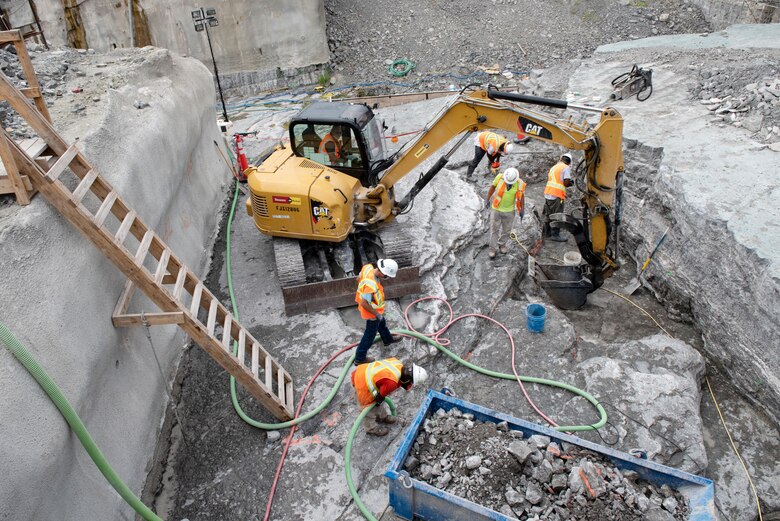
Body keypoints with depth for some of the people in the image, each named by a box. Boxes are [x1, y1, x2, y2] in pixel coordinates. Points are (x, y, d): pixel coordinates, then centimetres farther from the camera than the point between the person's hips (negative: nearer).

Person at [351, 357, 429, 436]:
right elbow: (381, 395, -13)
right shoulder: (392, 382, -32)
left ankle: (382, 416, 52)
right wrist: (378, 401, 10)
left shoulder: (399, 364, -10)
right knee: (371, 407, 14)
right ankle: (371, 428, 36)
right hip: (362, 382, -8)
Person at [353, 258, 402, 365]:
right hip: (371, 312, -8)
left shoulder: (368, 267, -19)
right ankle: (360, 358, 31)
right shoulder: (371, 285, -43)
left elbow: (358, 279, 0)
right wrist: (377, 314, -22)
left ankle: (388, 339, 60)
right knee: (370, 334, 14)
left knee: (381, 323, 33)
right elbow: (364, 303, -36)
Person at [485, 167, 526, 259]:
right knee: (494, 229, 6)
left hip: (509, 211, 1)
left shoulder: (520, 184, -17)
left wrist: (522, 210, 6)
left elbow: (521, 196, -1)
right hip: (496, 209, -1)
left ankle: (502, 244, 38)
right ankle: (492, 248, 19)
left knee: (507, 230, 15)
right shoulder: (499, 178, -21)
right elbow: (492, 187, -3)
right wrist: (488, 199, 5)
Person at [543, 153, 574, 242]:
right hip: (557, 195, -7)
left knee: (548, 214, 16)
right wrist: (571, 182, 8)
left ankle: (546, 232, 24)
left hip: (547, 193, 7)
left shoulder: (554, 167, 17)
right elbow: (566, 183, -14)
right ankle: (555, 234, 1)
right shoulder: (566, 168, -5)